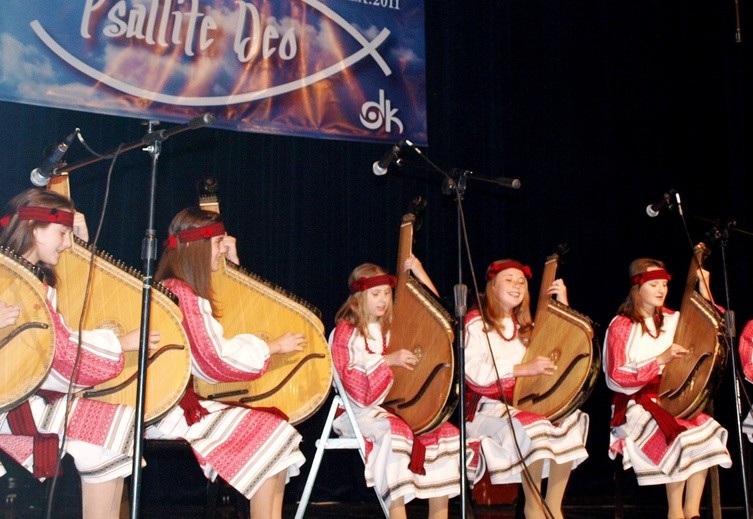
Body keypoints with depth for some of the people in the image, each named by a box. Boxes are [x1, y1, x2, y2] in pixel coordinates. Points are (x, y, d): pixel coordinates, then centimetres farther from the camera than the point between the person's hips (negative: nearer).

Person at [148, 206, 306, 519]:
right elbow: (217, 360, -19)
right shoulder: (181, 294, -17)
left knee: (276, 429, 2)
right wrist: (274, 346, -9)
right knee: (270, 432, -13)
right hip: (175, 407, -9)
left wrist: (233, 263, 18)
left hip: (191, 399, 10)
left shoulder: (187, 290, 13)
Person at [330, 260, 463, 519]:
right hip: (362, 410, -6)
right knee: (396, 432, -37)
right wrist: (388, 360, -24)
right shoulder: (345, 332, -3)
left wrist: (420, 274, 5)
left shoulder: (394, 326, 14)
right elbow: (348, 375, -15)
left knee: (445, 432, -14)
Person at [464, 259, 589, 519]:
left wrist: (563, 304, 8)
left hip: (523, 401, 7)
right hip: (487, 407, -6)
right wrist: (523, 368, -22)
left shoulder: (524, 324, 17)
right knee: (532, 425, -33)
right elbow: (474, 371, -16)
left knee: (571, 418, -19)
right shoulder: (476, 321, -3)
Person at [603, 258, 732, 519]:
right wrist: (661, 360, -19)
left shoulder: (671, 319, 10)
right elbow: (616, 377, -12)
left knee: (705, 428, -22)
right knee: (678, 435, -29)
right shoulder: (621, 326, -6)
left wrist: (705, 292, 6)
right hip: (636, 403, -5)